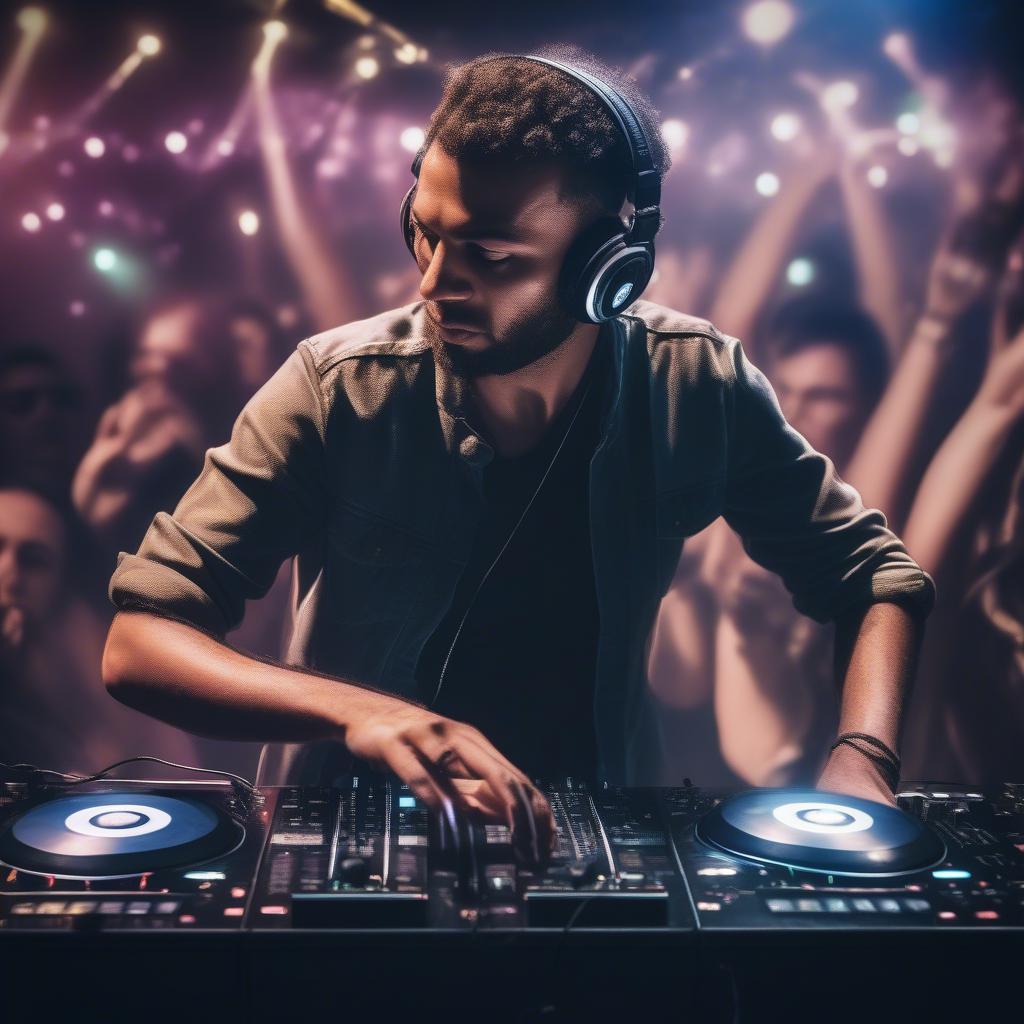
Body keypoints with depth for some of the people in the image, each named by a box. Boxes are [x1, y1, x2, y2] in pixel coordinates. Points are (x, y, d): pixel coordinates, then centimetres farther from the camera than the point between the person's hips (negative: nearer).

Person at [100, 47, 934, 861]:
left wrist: (860, 760, -20)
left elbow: (879, 575, -2)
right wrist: (355, 709, -37)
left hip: (585, 830, 1)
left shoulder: (699, 388, -13)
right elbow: (138, 642, -20)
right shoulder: (337, 390, -19)